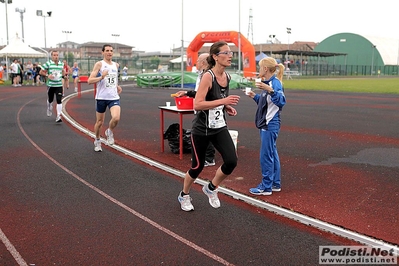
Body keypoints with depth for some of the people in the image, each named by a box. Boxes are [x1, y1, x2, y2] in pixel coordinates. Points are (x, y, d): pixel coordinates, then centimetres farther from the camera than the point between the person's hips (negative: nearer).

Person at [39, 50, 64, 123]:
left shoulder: (61, 63, 6)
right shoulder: (48, 63, -5)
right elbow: (41, 72, -1)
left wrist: (63, 76, 9)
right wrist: (47, 75, -16)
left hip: (59, 85, 1)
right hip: (50, 85, -1)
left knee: (59, 100, -10)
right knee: (50, 100, 15)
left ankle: (58, 117, -7)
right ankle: (49, 109, 47)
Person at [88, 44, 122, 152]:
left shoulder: (116, 65, 11)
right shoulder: (99, 64, -6)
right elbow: (89, 80, -13)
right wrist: (101, 77, -26)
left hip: (114, 97, 3)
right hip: (101, 97, -3)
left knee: (116, 118, -21)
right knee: (99, 122, 8)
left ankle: (109, 132, 10)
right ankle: (97, 141, 33)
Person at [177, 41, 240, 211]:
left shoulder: (227, 76, 4)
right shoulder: (208, 76, -18)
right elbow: (197, 104, -25)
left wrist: (227, 107, 4)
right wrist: (223, 101, -29)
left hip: (220, 127, 6)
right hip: (202, 129, -6)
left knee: (231, 161, -11)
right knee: (198, 166, 6)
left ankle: (211, 188, 17)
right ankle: (184, 195, 35)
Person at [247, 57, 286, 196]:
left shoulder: (275, 82, -15)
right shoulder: (267, 83, 14)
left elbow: (281, 101, -31)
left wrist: (269, 90, -42)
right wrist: (255, 96, 20)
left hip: (270, 125, -10)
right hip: (265, 124, 10)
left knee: (266, 155, -4)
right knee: (272, 154, 14)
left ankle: (266, 187, 5)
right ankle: (275, 184, 23)